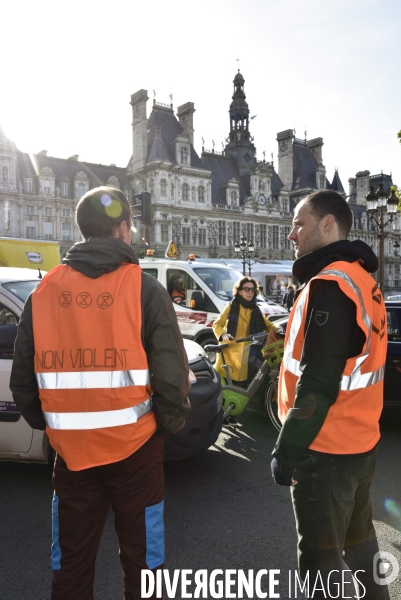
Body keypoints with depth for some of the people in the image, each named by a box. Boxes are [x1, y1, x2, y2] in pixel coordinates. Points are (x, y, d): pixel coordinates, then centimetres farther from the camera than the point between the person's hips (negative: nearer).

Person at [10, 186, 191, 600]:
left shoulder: (43, 292, 1)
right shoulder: (143, 289, -10)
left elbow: (22, 377, 5)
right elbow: (171, 374, -12)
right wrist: (171, 422, 6)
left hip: (70, 449, 3)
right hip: (134, 447, -3)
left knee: (70, 561, 20)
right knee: (140, 556, 15)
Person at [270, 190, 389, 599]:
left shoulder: (329, 285, -20)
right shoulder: (362, 280, 10)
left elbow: (317, 383, -24)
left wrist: (286, 450, -17)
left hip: (325, 448, -9)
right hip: (359, 441, 9)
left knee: (320, 556, 6)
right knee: (358, 538, 23)